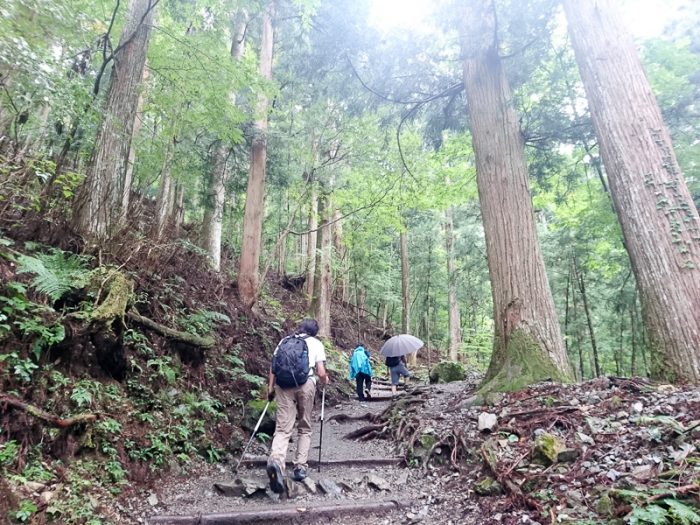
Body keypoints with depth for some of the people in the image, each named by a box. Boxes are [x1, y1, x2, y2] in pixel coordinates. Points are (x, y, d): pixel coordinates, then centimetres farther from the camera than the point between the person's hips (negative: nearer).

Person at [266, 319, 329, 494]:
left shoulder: (284, 341, 19)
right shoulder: (316, 343, 11)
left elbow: (273, 367, 10)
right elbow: (321, 373, 5)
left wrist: (270, 388, 14)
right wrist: (325, 381, 25)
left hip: (283, 386, 2)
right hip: (306, 384, -2)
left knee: (283, 429, 0)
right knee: (304, 428, 16)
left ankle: (275, 461, -25)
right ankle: (300, 467, 14)